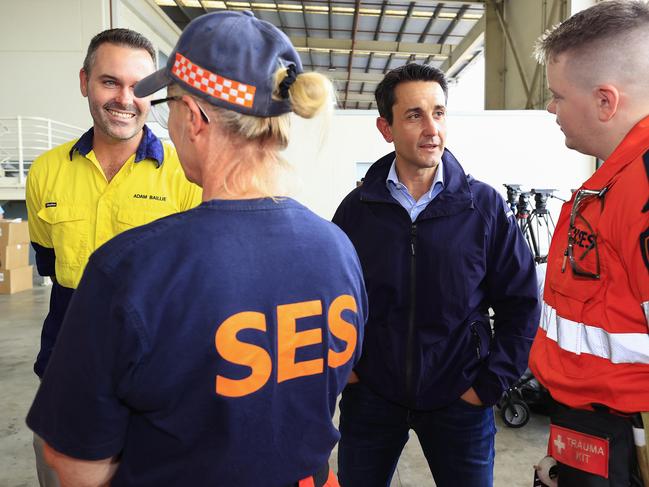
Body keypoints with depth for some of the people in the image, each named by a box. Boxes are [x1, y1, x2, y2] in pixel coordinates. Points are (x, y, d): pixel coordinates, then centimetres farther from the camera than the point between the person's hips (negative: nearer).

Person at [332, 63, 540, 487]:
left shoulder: (486, 206, -7)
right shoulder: (357, 208, -4)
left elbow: (521, 301, -3)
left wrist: (492, 383, -6)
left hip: (459, 401, -1)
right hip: (370, 395, 2)